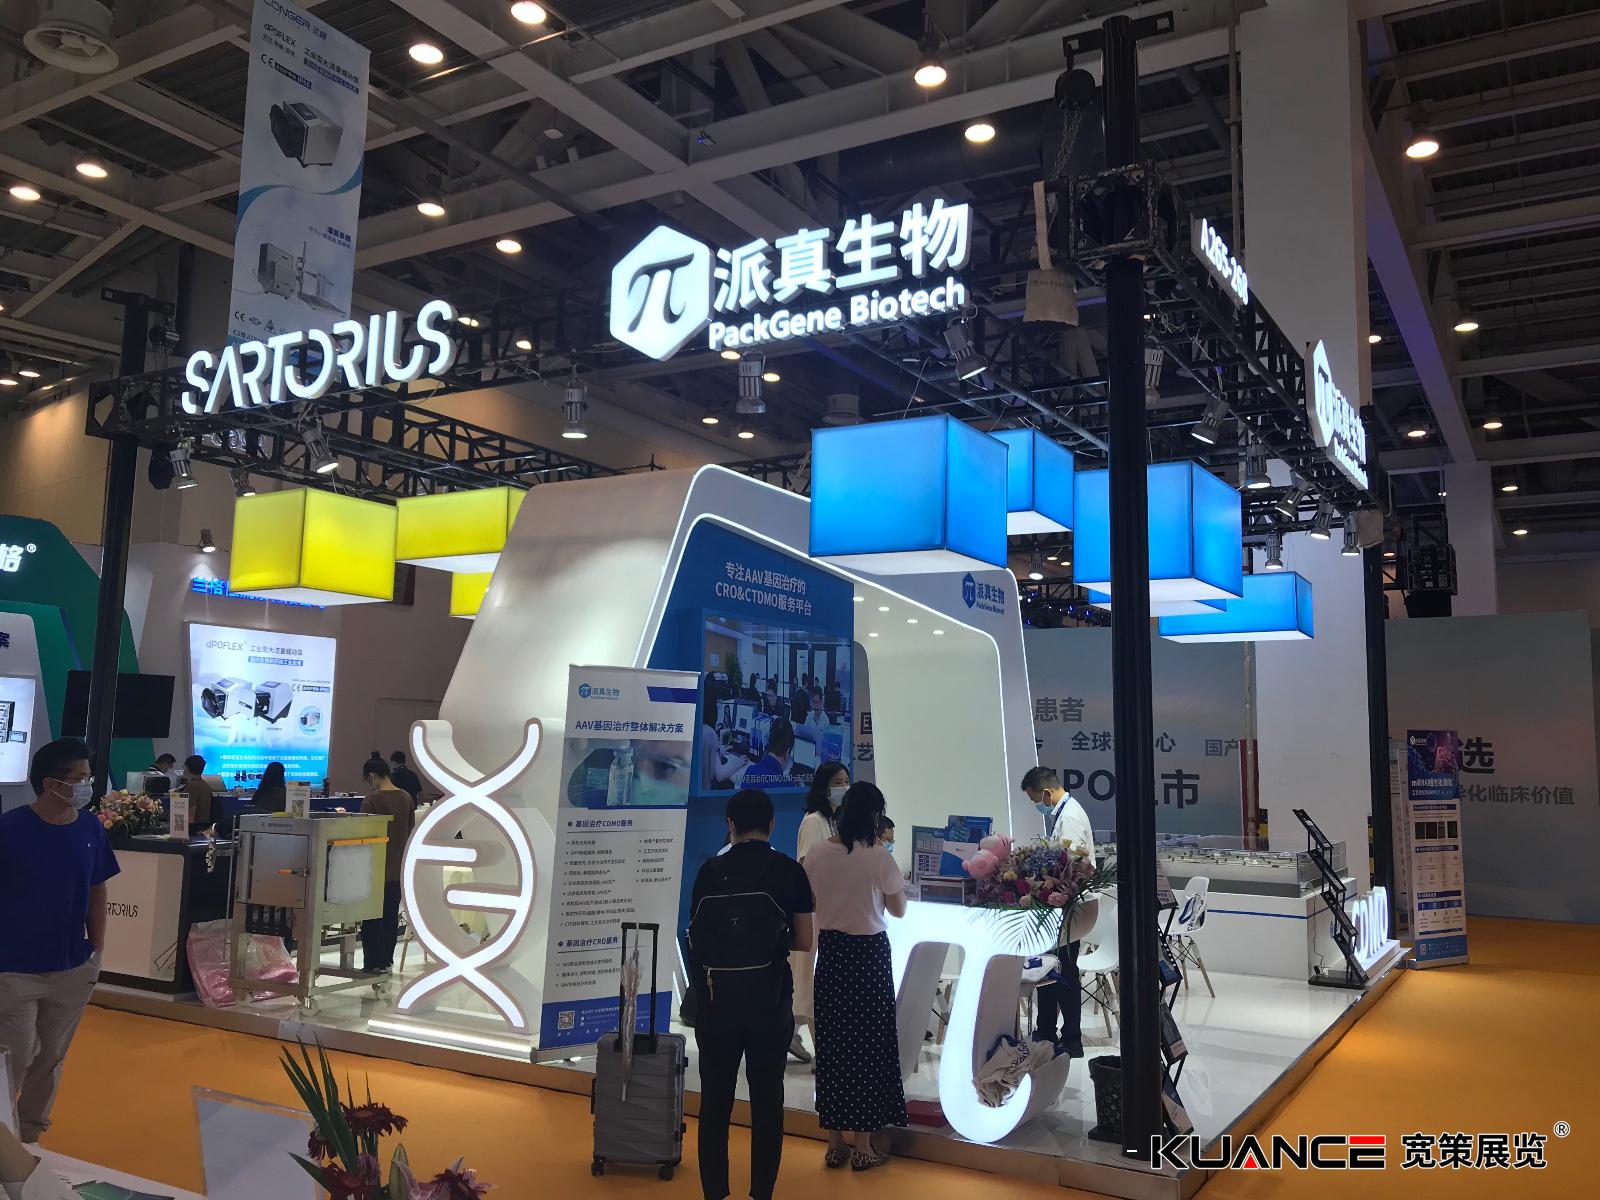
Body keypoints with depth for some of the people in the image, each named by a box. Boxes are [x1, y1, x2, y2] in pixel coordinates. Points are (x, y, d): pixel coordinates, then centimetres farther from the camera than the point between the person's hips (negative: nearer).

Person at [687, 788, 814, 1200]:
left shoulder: (710, 870, -2)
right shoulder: (788, 871, -5)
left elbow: (694, 935, 1)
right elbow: (804, 941, -3)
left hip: (715, 999, 1)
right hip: (768, 1000, -1)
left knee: (714, 1100, 12)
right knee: (767, 1101, 10)